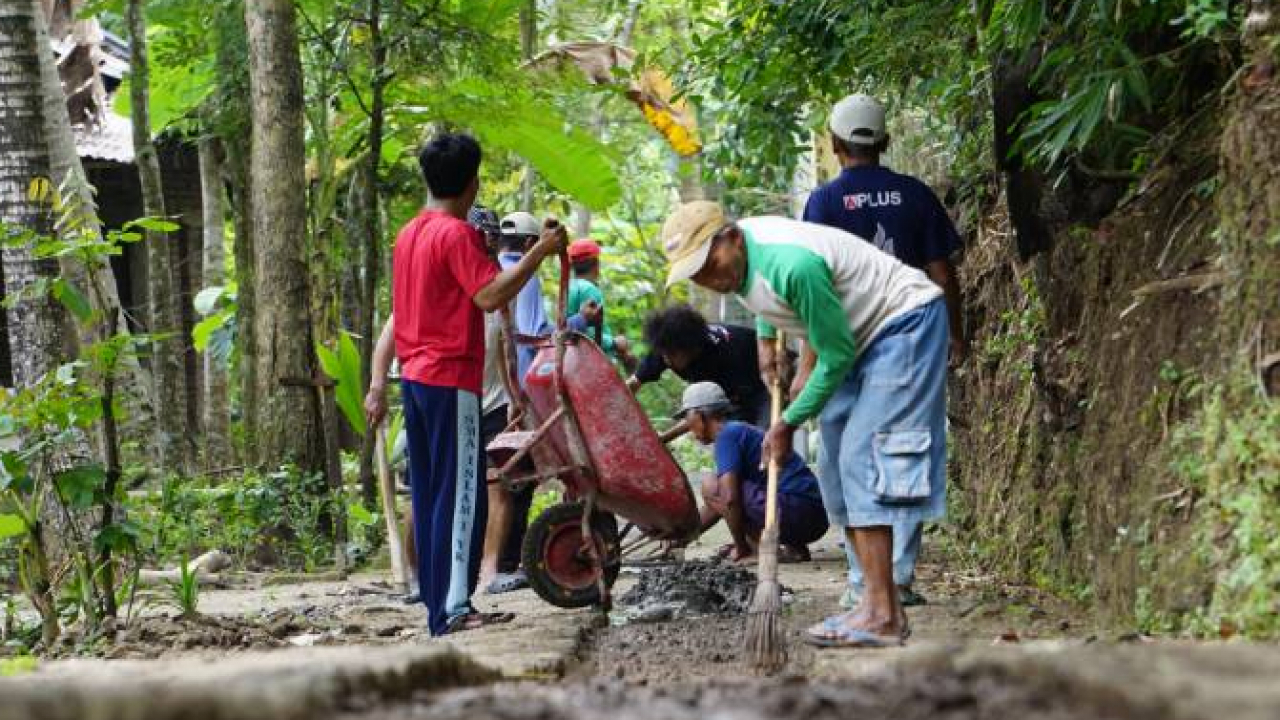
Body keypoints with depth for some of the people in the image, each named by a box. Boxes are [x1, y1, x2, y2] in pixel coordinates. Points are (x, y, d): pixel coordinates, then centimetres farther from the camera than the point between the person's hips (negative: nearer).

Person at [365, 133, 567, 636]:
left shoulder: (409, 234, 14)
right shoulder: (457, 234, -13)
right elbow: (490, 295, -22)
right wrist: (540, 252, -18)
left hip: (416, 376, 9)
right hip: (452, 378, -9)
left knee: (429, 494, 9)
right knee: (461, 494, -8)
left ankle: (438, 604, 11)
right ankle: (453, 609, -12)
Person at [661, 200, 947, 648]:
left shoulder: (792, 265, -33)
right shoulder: (738, 258, -5)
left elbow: (836, 355, -23)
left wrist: (790, 422, -15)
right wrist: (766, 339, 16)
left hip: (906, 321, -10)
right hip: (861, 336, 10)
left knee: (863, 457, -19)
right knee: (837, 469, 6)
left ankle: (881, 615, -23)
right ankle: (882, 607, 5)